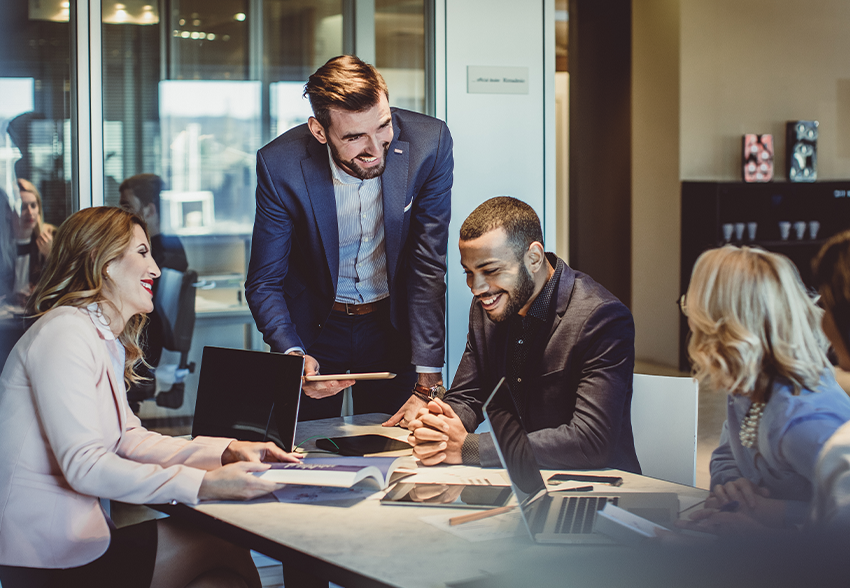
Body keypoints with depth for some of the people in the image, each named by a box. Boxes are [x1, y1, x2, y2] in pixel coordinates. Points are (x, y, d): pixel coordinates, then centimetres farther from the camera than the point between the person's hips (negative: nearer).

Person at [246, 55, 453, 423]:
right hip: (313, 327, 0)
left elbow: (429, 268, -18)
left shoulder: (428, 143, -21)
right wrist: (293, 356, -33)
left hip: (393, 322, 1)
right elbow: (264, 283, -13)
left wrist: (428, 385, -22)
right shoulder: (280, 165, -23)